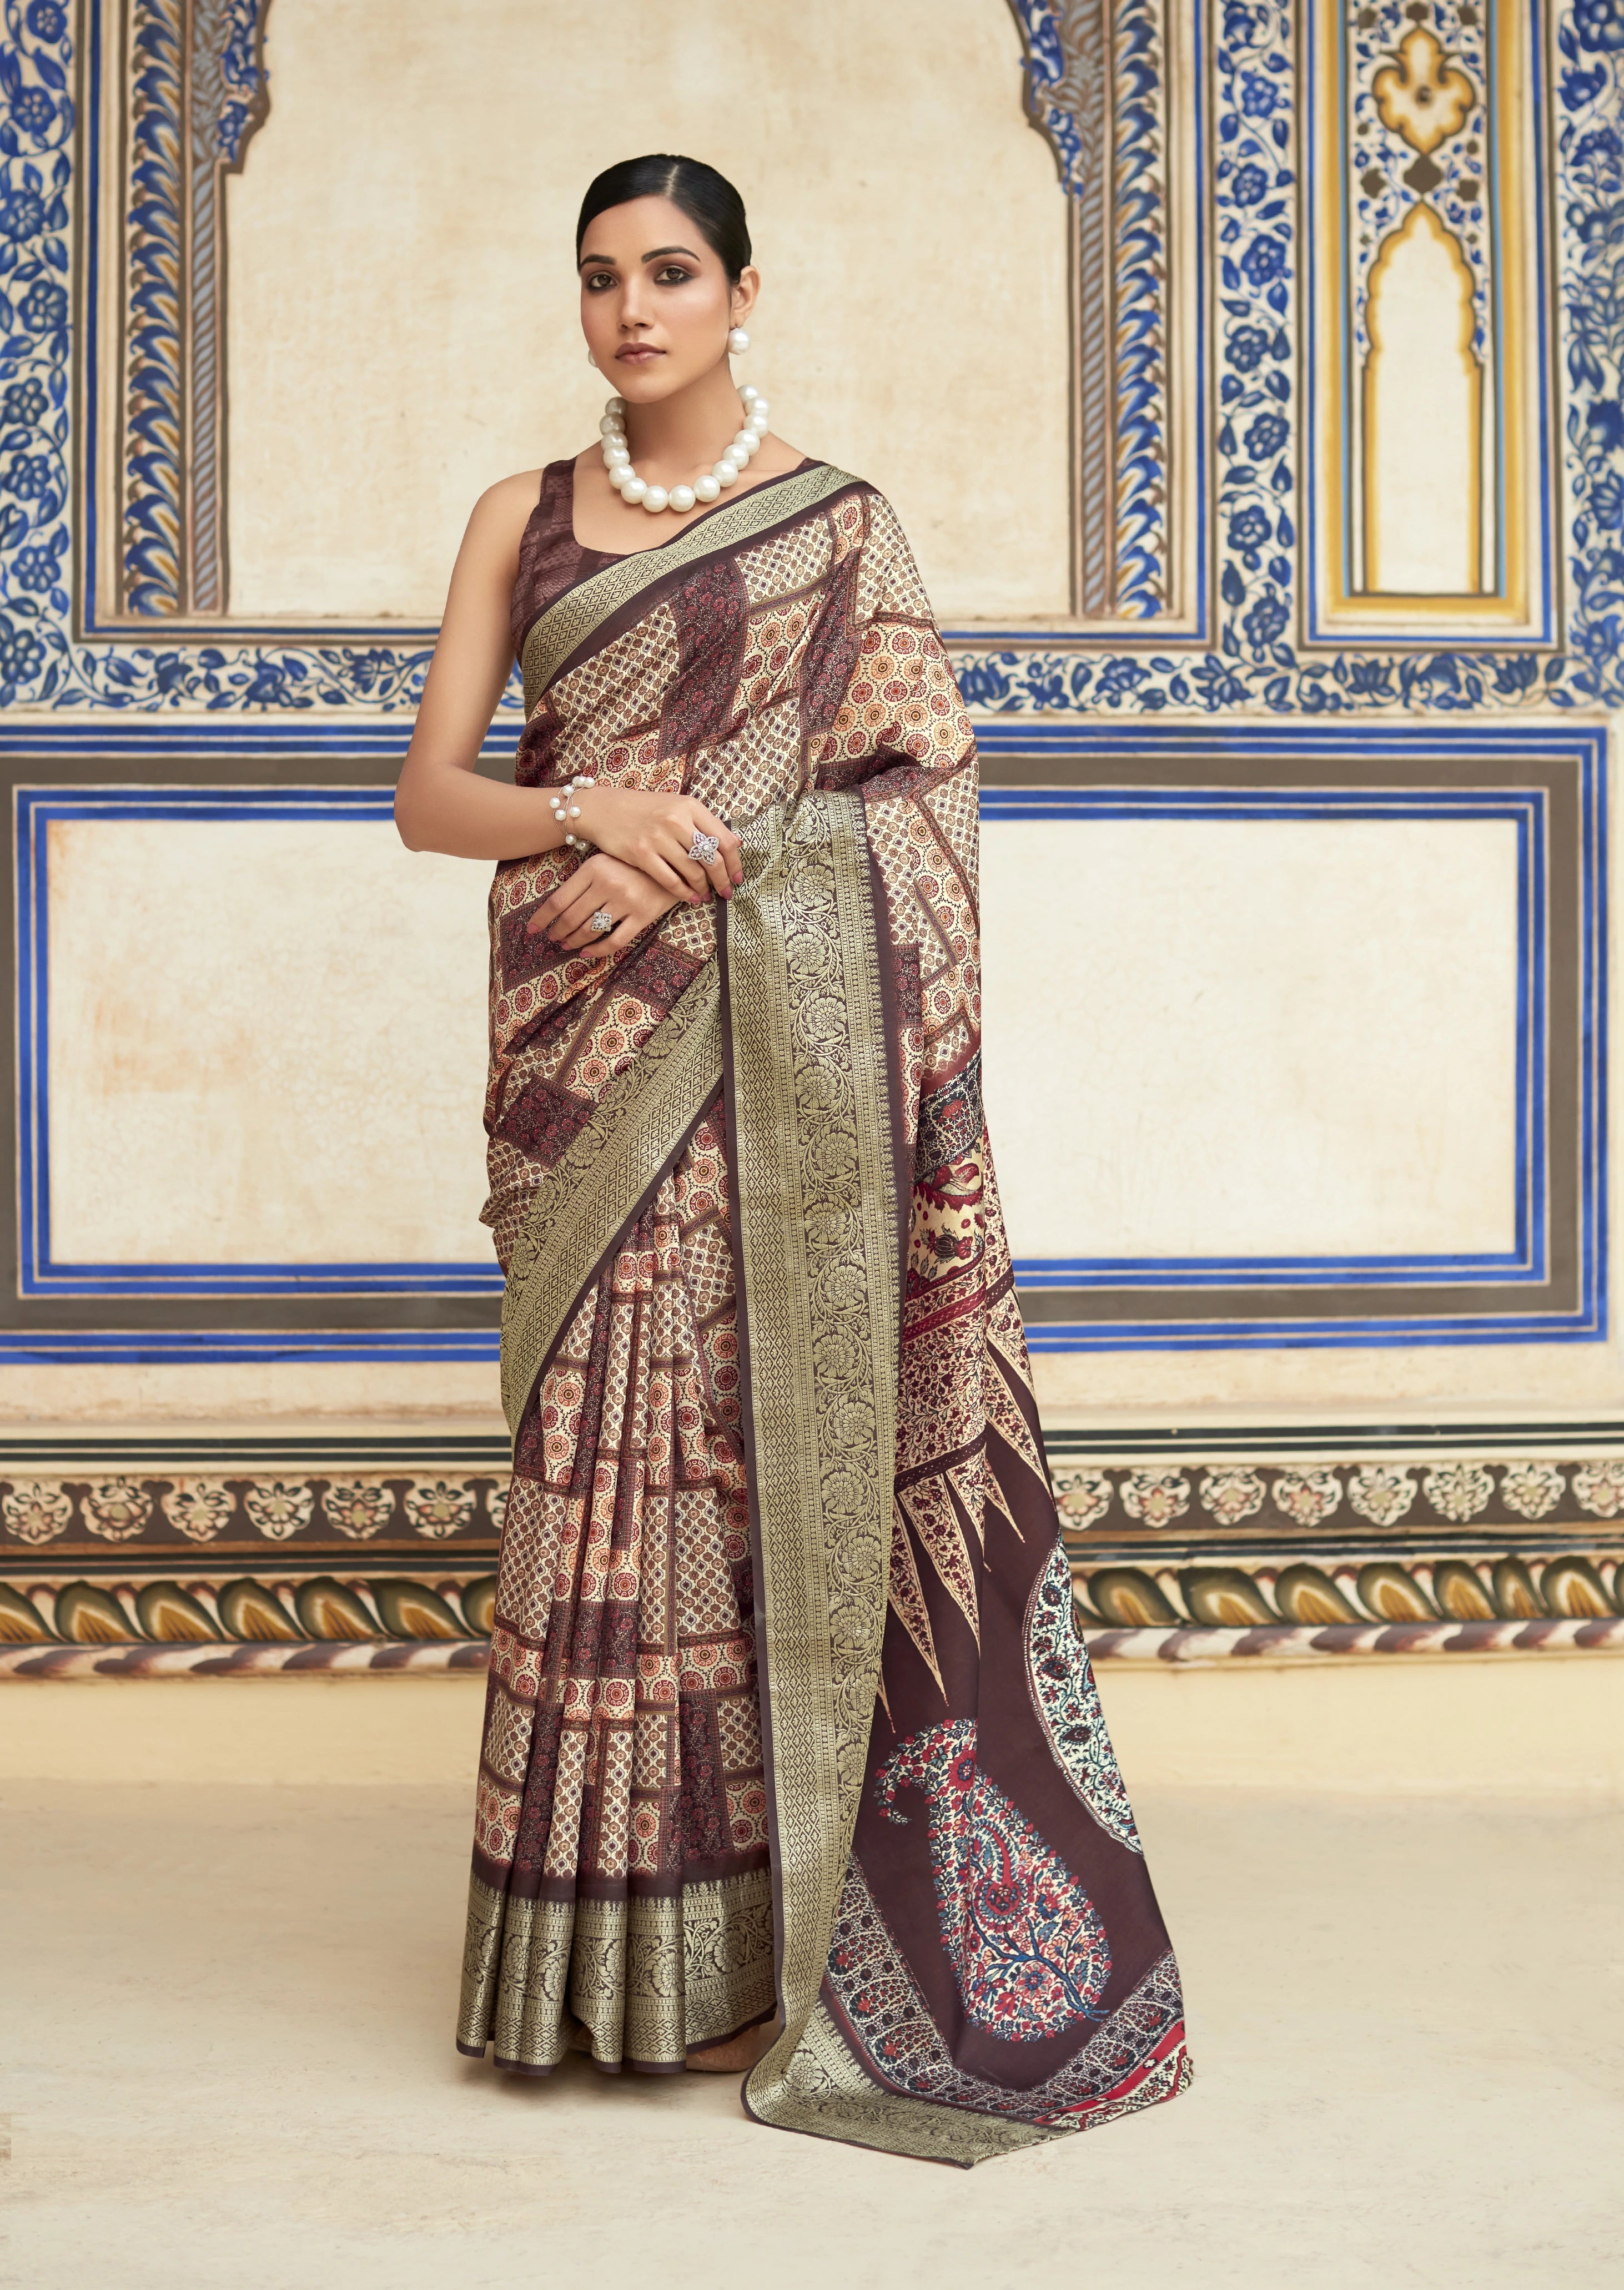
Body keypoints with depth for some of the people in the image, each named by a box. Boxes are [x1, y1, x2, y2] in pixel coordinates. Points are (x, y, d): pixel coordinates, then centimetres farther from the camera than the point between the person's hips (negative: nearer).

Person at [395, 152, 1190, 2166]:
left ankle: (761, 1930, 9)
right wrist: (592, 811, -12)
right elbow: (427, 795, 7)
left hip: (773, 1036, -2)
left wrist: (702, 856, -13)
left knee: (760, 1428, -4)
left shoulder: (840, 527, 7)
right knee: (607, 1431, 1)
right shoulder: (522, 518, 14)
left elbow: (913, 799, 0)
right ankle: (628, 1928, 12)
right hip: (584, 1043, 3)